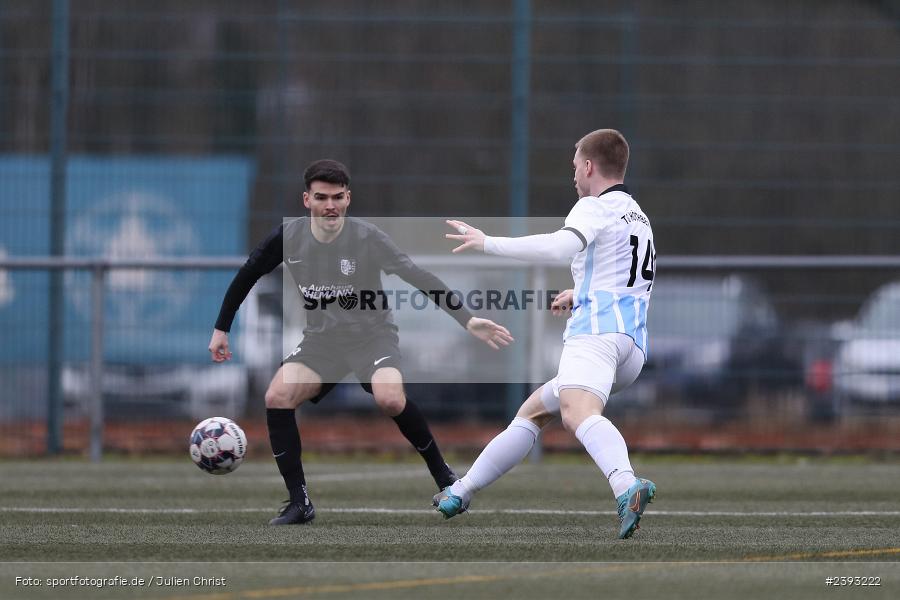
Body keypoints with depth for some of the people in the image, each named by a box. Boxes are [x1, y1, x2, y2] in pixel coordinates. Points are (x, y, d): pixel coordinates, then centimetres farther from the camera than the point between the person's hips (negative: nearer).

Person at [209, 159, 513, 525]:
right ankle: (299, 503, -8)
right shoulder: (288, 237, -8)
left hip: (372, 334, -4)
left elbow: (420, 279, -19)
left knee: (390, 399, -32)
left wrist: (468, 320, -26)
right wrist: (221, 328, 10)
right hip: (321, 339, 4)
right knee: (277, 399, -20)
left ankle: (444, 476, -7)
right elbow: (247, 276, 8)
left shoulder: (367, 238, -17)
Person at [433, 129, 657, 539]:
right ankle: (461, 493, 31)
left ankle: (627, 487, -62)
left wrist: (488, 243, -13)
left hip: (597, 330, -10)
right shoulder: (637, 216, 30)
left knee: (577, 414, -34)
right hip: (634, 344, 10)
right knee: (534, 411, 24)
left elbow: (562, 246, -19)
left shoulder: (595, 207, 0)